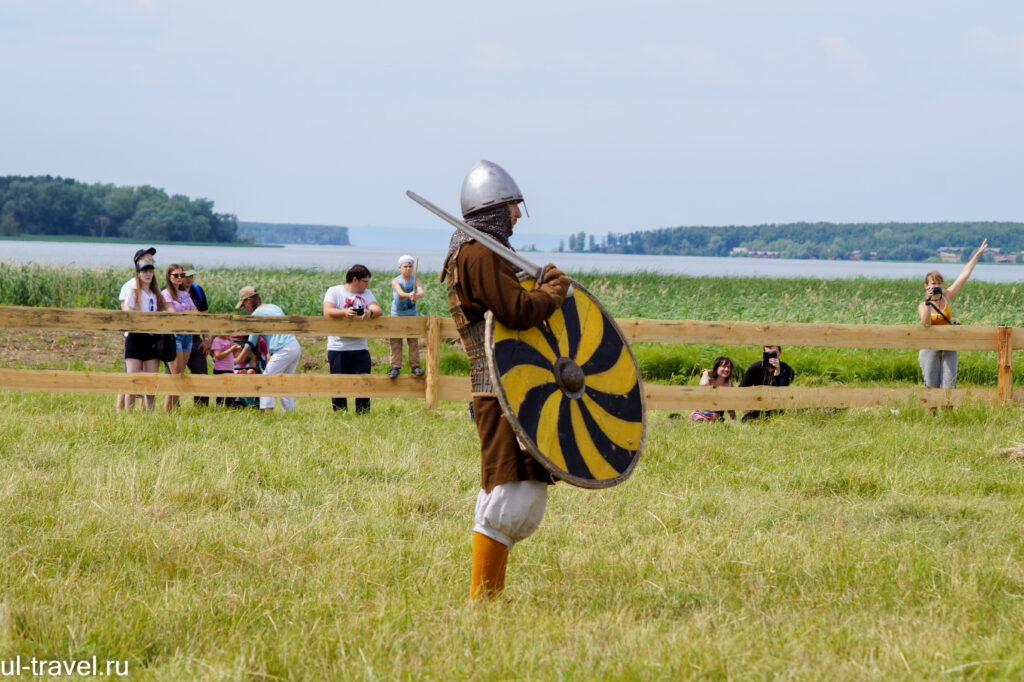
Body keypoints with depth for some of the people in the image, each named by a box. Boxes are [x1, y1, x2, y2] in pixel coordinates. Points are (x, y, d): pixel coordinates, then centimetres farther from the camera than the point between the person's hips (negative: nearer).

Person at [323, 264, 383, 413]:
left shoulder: (366, 294, 14)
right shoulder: (334, 291, 4)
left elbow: (379, 310, -1)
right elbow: (327, 312, -13)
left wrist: (371, 313, -26)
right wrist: (344, 312, -32)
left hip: (360, 349, 3)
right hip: (338, 349, -3)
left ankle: (362, 415, 5)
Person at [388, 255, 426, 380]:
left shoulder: (415, 280, -2)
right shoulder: (396, 281, -6)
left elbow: (422, 292, -21)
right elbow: (400, 293, -26)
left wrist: (417, 296, -45)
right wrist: (410, 295, -47)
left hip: (411, 314, 1)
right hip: (397, 314, -1)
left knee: (413, 340, -3)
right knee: (395, 341, -4)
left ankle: (415, 366, 2)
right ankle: (395, 367, -2)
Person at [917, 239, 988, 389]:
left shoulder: (947, 297, 5)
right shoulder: (922, 306, 0)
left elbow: (964, 275, 5)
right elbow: (926, 323, -20)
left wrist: (978, 254, 5)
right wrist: (928, 302, -23)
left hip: (948, 348, 2)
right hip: (930, 347, -2)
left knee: (949, 387, -6)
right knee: (931, 387, -1)